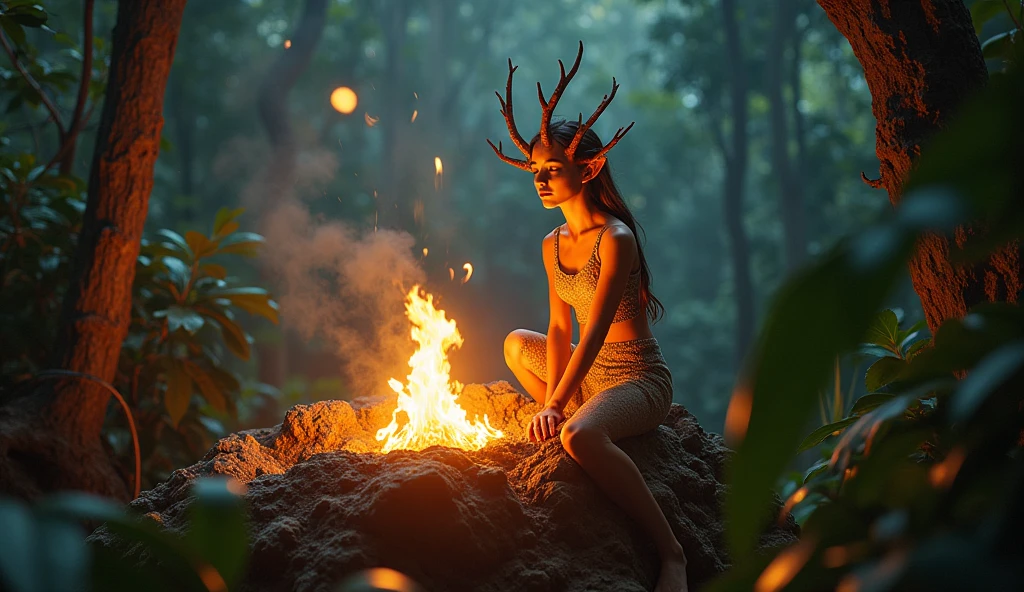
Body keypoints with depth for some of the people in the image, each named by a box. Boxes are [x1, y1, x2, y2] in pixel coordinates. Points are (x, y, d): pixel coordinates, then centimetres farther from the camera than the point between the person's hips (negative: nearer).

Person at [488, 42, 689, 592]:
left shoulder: (615, 239, -20)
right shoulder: (553, 244, 6)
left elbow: (595, 331, -24)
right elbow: (560, 328, 4)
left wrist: (556, 405, -26)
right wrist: (553, 401, -8)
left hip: (639, 377, -9)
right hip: (591, 372, 9)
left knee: (580, 436, -37)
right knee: (517, 344, 22)